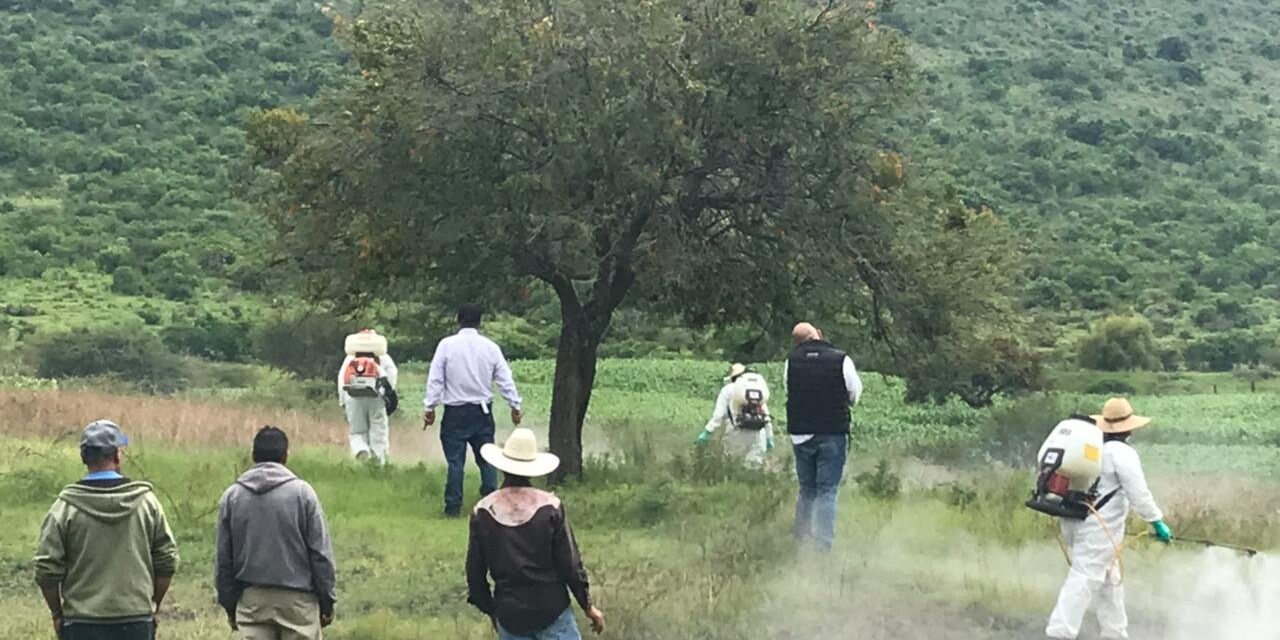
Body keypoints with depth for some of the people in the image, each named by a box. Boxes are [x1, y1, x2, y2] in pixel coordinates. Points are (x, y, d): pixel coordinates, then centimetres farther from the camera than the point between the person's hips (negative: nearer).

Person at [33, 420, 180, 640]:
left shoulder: (65, 507, -5)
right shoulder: (146, 501, 0)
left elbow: (46, 570, -4)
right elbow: (167, 561, 4)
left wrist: (57, 614, 10)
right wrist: (154, 605, 16)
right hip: (137, 621, 1)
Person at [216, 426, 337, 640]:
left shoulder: (231, 497, 5)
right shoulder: (302, 492, -4)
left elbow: (223, 558, 8)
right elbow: (320, 553, -4)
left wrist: (229, 605, 16)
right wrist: (327, 602, 4)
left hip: (251, 600, 3)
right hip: (297, 598, -2)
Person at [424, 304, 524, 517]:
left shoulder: (447, 345, -5)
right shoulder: (490, 347, 1)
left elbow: (435, 379, -5)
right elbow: (505, 379, 4)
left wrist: (430, 407, 1)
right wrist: (515, 406, 13)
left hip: (455, 413, -2)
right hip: (483, 411, 2)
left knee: (455, 461, 1)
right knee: (487, 459, 9)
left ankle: (453, 507, 1)